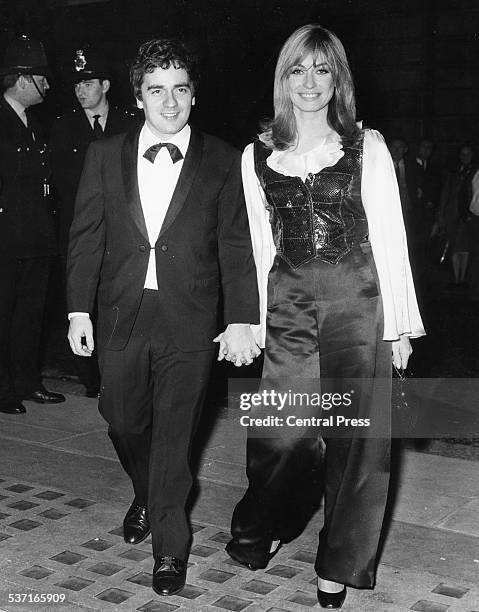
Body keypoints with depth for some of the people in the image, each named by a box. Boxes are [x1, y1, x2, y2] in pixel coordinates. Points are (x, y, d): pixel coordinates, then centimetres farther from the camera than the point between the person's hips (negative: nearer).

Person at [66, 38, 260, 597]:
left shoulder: (222, 162, 0)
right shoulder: (105, 155, 5)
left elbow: (236, 246, -1)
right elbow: (86, 236, 6)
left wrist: (241, 320, -7)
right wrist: (79, 309, 1)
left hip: (189, 321, -2)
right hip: (120, 315, 3)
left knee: (174, 432, 3)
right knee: (124, 422, 14)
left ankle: (169, 545, 21)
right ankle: (146, 499, 44)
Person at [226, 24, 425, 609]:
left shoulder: (367, 147, 1)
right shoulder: (256, 156, 7)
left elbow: (389, 237, 0)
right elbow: (262, 246, 10)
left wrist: (400, 324, -2)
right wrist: (257, 321, 9)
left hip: (356, 298, -1)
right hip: (287, 303, 2)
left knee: (354, 437, 4)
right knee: (280, 431, 0)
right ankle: (266, 526, 30)